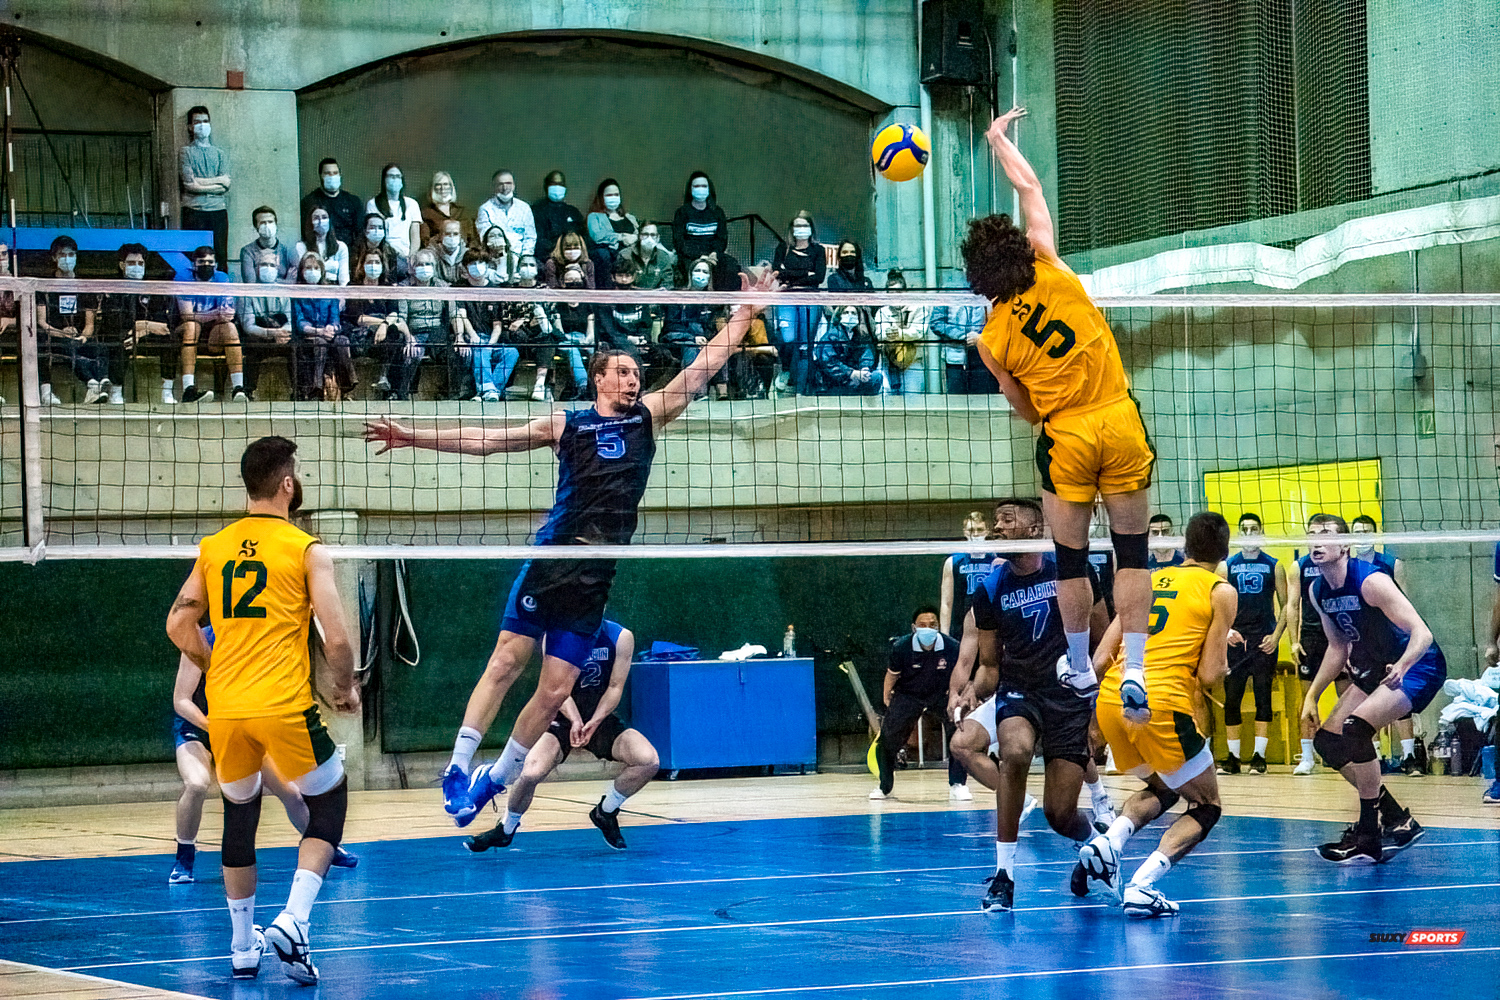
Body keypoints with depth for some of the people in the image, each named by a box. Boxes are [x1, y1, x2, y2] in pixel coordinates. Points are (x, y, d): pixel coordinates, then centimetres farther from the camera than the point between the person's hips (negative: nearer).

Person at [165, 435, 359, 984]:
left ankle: (242, 947, 24)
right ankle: (292, 922, -6)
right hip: (285, 707, -4)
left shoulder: (213, 548, 11)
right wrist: (345, 688, 11)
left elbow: (178, 626, 10)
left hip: (224, 711, 4)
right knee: (328, 803, 12)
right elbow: (336, 638, -7)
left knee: (239, 815, 21)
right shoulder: (306, 550, -2)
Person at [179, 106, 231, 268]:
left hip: (218, 209, 3)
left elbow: (226, 185, 6)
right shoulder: (185, 152, 8)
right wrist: (217, 182, -2)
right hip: (194, 210, -3)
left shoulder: (220, 154, 18)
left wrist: (200, 183, -5)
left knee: (220, 255, -2)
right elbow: (189, 183, -6)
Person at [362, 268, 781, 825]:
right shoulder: (564, 425, 6)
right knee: (506, 662, -9)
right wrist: (412, 437, 2)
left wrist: (747, 311, 4)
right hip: (551, 563, -2)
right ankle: (458, 768, -5)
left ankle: (496, 778, 15)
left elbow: (706, 364, 9)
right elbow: (486, 440, 7)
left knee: (555, 690, 2)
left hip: (596, 577, 2)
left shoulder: (649, 417, 11)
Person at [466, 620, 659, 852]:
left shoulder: (621, 637, -5)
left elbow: (615, 687, -6)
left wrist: (593, 724, -22)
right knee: (531, 773, -29)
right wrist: (575, 721, -34)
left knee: (649, 761, -22)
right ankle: (506, 829, 2)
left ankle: (605, 813, 5)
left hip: (602, 719, 2)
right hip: (563, 719, -2)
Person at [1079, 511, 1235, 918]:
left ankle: (1107, 843, 2)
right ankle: (1142, 886, -9)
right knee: (1206, 807, 12)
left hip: (1111, 700, 6)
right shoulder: (1221, 592, 5)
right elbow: (1209, 675, -2)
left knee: (1162, 789, 30)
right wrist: (1222, 665, 21)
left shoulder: (1148, 581, 19)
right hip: (1163, 705, -6)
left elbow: (1101, 659, 13)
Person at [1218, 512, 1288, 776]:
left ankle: (1259, 756, -1)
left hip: (1264, 641, -1)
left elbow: (1285, 605, 7)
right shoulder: (1227, 566, 9)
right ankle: (1233, 757, 6)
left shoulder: (1274, 566, 7)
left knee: (1263, 697, -3)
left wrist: (1276, 635, -6)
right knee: (1231, 698, 0)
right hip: (1235, 640, 1)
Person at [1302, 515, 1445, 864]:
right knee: (1328, 741, 5)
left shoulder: (1371, 581, -25)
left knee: (1356, 727, -28)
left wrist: (1401, 667, -50)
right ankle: (1398, 821, 17)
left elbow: (1422, 633, -31)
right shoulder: (1319, 591, -1)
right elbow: (1338, 647, 16)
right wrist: (1312, 695, 10)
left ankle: (1368, 840, -21)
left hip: (1418, 666, -9)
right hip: (1374, 669, 9)